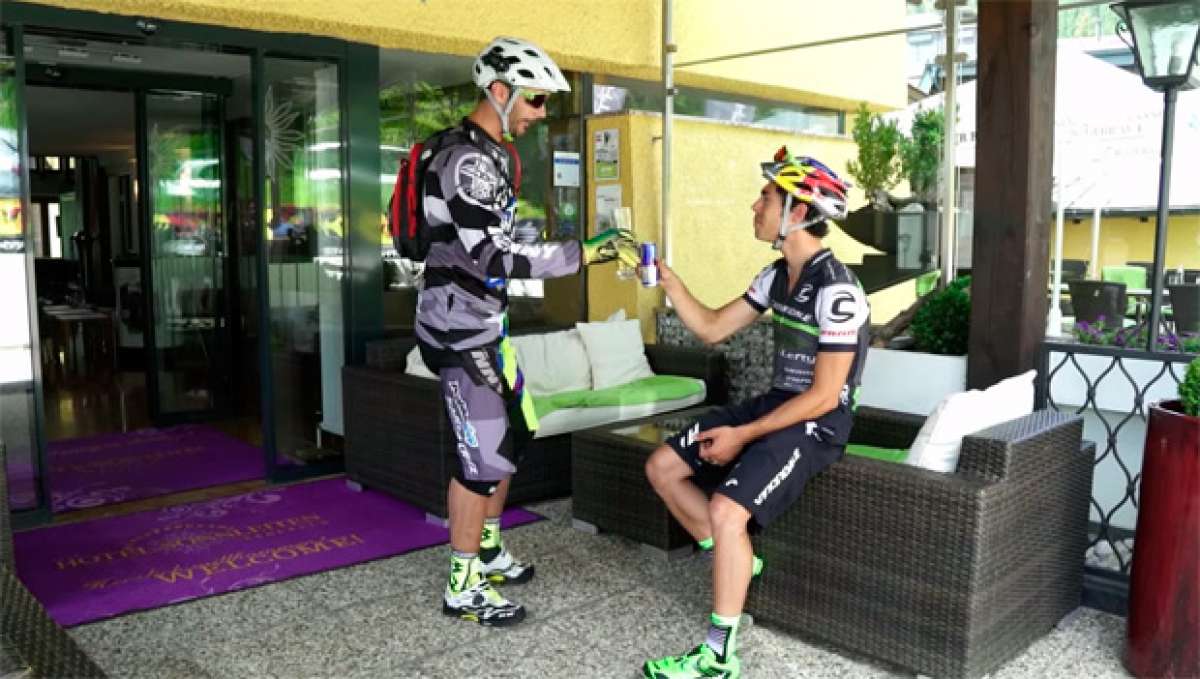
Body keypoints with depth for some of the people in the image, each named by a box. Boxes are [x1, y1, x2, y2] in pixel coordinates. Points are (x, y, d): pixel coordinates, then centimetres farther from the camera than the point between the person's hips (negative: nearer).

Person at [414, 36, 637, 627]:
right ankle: (463, 586, 10)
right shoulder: (467, 159, -20)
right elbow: (499, 256, -27)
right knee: (484, 455, -5)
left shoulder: (494, 153, 13)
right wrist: (588, 252, -27)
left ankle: (487, 549, 34)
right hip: (458, 327, -10)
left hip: (485, 320, 10)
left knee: (510, 437, 18)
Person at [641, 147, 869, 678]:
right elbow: (711, 329, 11)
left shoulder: (836, 290, -22)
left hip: (816, 424, -9)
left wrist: (742, 436, -20)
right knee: (661, 466, 4)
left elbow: (824, 396, -22)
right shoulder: (776, 276, 6)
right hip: (775, 405, 9)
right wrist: (667, 279, -1)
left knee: (725, 509, -27)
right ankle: (736, 561, 17)